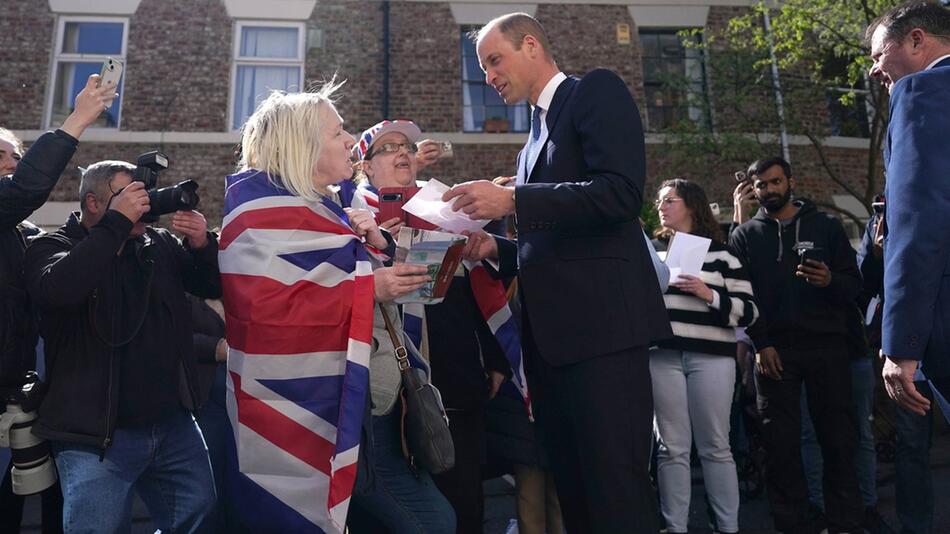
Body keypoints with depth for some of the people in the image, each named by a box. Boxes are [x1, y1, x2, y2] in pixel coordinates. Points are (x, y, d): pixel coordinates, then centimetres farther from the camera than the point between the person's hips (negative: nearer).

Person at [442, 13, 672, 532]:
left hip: (600, 322, -8)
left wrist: (512, 200, -17)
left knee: (616, 488, -5)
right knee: (572, 488, 11)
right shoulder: (536, 136, 24)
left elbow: (621, 191, -15)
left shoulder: (596, 91, 1)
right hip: (550, 334, 8)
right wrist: (496, 248, 8)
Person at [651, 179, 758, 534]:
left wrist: (709, 294, -11)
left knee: (715, 446, 3)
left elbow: (749, 311, 2)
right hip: (663, 355, 2)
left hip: (711, 356, -1)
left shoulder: (720, 253, 9)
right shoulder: (650, 249, 17)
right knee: (672, 447, 2)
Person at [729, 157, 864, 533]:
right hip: (774, 350, 0)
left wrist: (830, 281, -18)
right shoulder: (745, 236, 10)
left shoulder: (826, 227, 11)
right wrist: (760, 344, -11)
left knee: (838, 438, 1)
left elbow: (855, 286, 5)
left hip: (827, 346, 0)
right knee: (781, 442, 1)